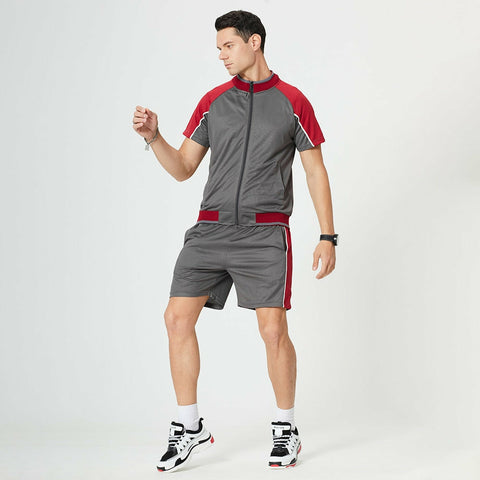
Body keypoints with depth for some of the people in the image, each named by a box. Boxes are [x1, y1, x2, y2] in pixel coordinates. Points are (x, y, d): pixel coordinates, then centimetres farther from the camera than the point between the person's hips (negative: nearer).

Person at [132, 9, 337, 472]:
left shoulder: (293, 102, 4)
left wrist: (328, 236, 0)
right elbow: (183, 168, 14)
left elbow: (316, 172, 5)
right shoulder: (212, 102, 12)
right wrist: (154, 138, -3)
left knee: (273, 329, -8)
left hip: (264, 233, -3)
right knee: (177, 317, -5)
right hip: (210, 227, 4)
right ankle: (189, 428, 10)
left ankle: (286, 429, 14)